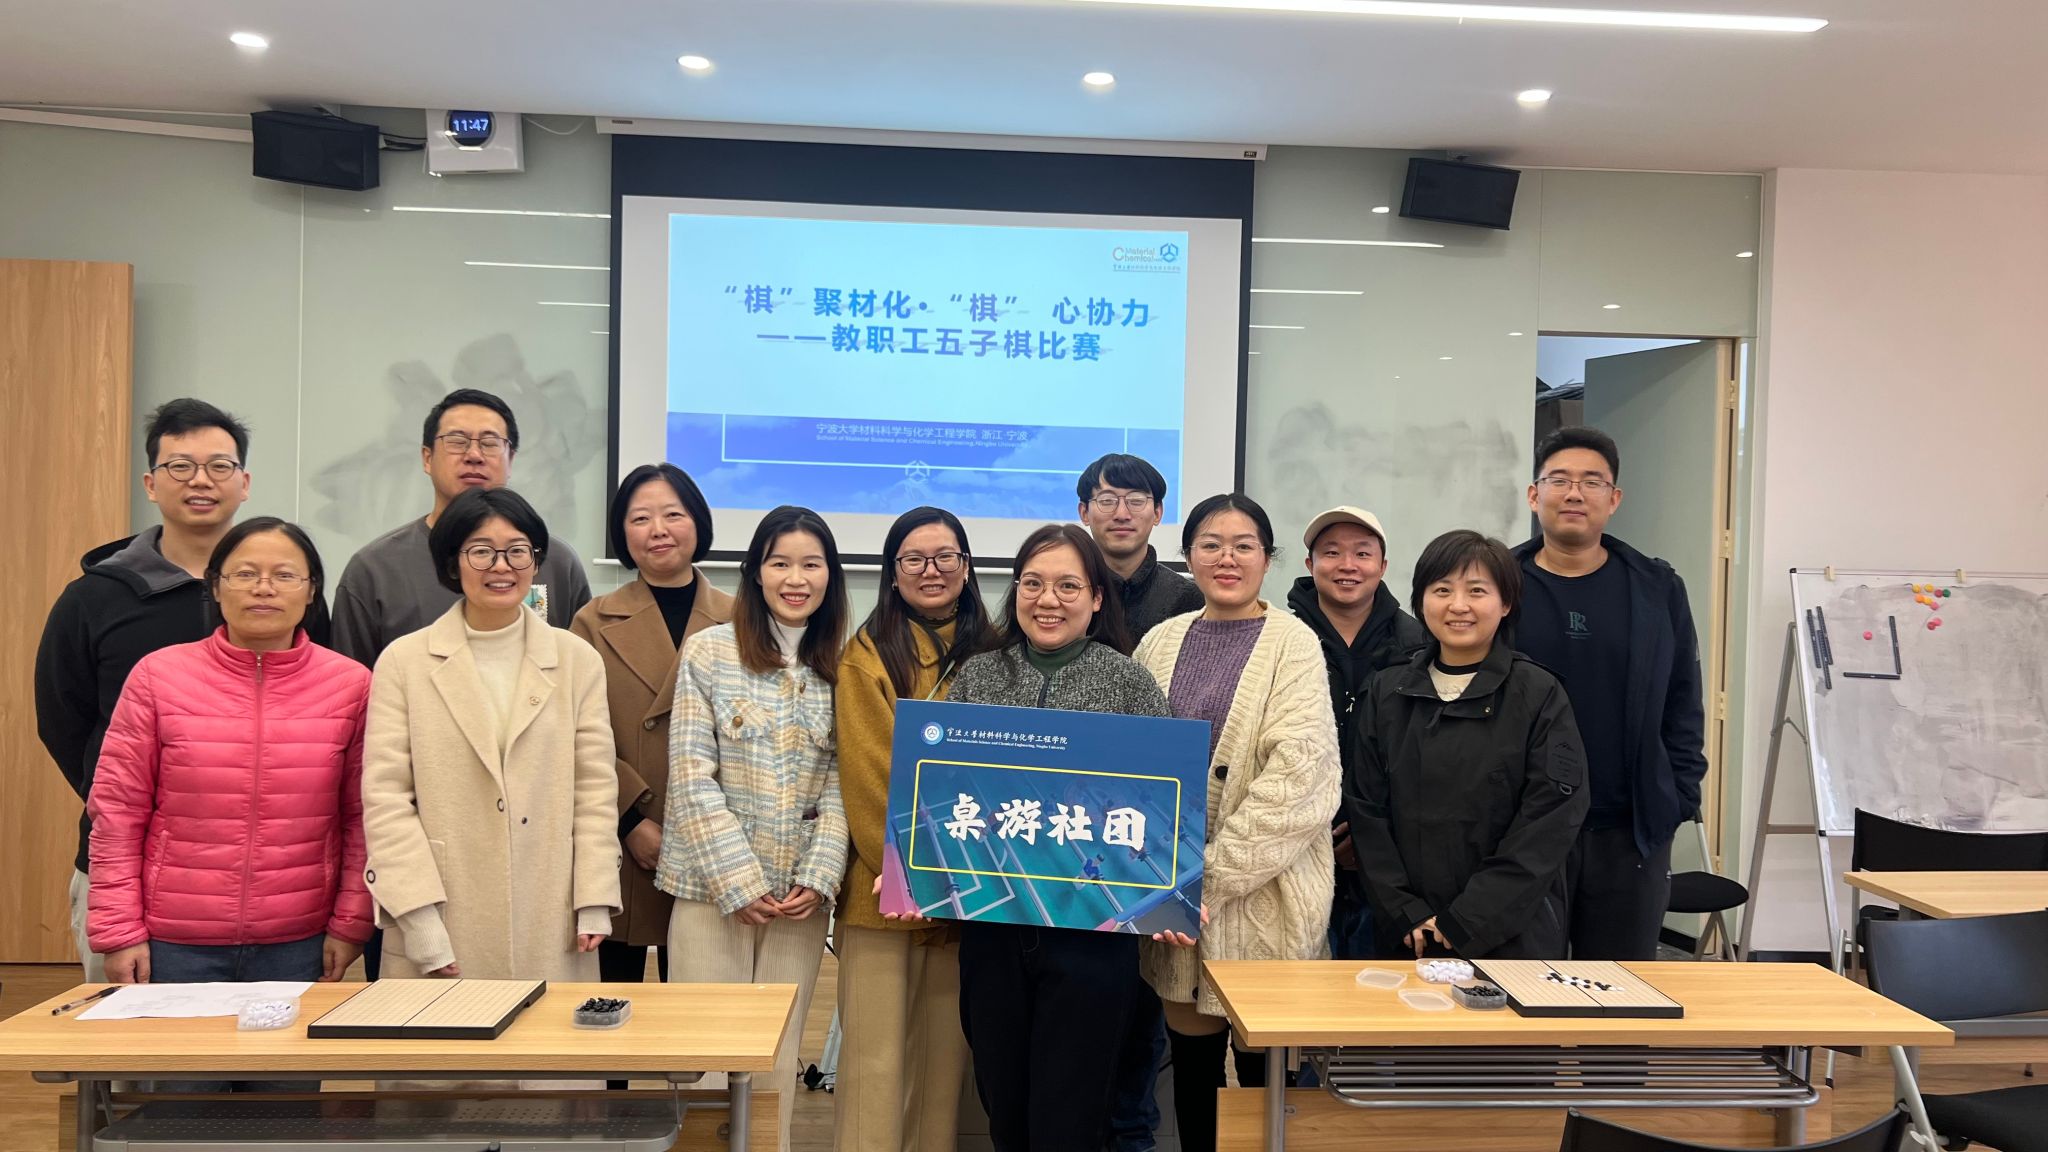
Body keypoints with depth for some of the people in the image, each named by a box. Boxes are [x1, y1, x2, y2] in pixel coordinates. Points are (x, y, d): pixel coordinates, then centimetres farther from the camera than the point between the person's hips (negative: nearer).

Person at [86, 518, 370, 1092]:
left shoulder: (350, 684, -1)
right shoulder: (158, 675, -2)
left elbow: (361, 819, 2)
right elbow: (117, 813, 1)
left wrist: (350, 924, -2)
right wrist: (119, 933, -1)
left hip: (299, 946, 0)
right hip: (175, 945, 0)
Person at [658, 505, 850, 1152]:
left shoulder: (843, 668, 5)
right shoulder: (708, 651, -3)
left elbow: (842, 783, 3)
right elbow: (692, 776, -7)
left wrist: (817, 877, -9)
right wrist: (740, 880, -12)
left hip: (802, 892, 2)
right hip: (714, 884, -2)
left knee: (779, 1056, 9)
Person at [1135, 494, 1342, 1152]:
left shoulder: (1293, 645, -4)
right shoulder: (1161, 642, 9)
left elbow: (1297, 777, -13)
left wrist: (1213, 872, -16)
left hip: (1263, 891, -4)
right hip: (1177, 895, 4)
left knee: (1263, 1066, 3)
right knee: (1191, 1054, 11)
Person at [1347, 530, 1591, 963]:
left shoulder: (1540, 696, -4)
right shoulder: (1386, 695, 4)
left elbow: (1550, 822, -10)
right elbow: (1366, 810, 1)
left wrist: (1467, 921, -13)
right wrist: (1407, 915, -9)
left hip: (1512, 934, -2)